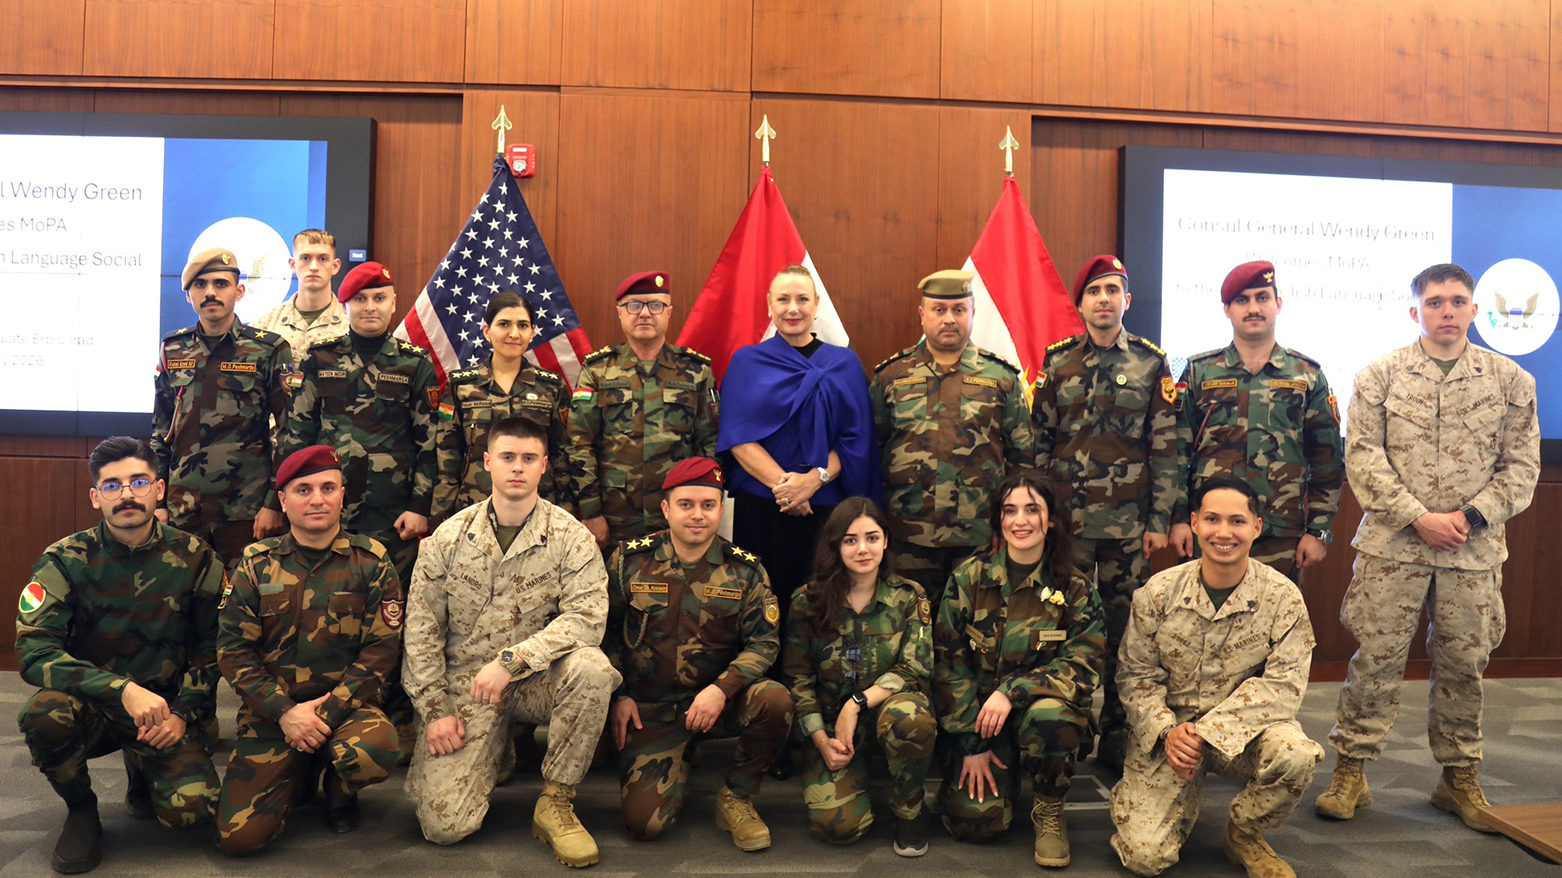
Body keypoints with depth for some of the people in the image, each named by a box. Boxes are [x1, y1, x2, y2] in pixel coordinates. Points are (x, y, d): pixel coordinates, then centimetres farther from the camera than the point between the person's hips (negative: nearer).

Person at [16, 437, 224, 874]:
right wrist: (123, 690, -32)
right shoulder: (65, 560, -9)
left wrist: (183, 712, -9)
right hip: (91, 704, -1)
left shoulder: (195, 558, -5)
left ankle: (142, 774, 19)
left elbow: (211, 648, 4)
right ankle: (80, 808, -3)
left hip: (165, 707, 1)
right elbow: (33, 651, -19)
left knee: (192, 810, -20)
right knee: (44, 712, -35)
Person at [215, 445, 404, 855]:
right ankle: (297, 780, 24)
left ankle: (340, 790, 4)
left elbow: (382, 648, -6)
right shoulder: (256, 564, 2)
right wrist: (284, 712, -12)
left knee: (378, 750, -35)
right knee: (238, 836, -11)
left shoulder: (370, 561, -3)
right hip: (270, 710, 1)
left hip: (346, 703, -1)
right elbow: (233, 648, -1)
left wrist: (327, 711, -15)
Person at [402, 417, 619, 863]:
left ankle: (554, 804, -14)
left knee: (592, 667, -34)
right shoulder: (449, 536, 0)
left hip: (536, 680, 0)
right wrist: (435, 709, -4)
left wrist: (512, 660, -26)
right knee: (445, 823, -14)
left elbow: (587, 616, -17)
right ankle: (495, 745, 20)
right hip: (464, 683, 1)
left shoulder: (570, 536, -5)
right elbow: (421, 629, 3)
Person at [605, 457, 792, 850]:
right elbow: (606, 632, 8)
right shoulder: (629, 560, -1)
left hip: (718, 700, 0)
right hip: (650, 707, 0)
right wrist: (619, 695, 0)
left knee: (775, 700, -32)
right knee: (644, 823, -14)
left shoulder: (744, 569, -2)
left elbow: (764, 640, -6)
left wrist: (722, 689, -22)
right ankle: (678, 760, 22)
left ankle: (736, 797, -4)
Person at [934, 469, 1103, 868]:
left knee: (1050, 715, -36)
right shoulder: (968, 578, -5)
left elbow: (1083, 666, -12)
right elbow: (949, 663, -4)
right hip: (978, 716, 1)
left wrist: (1013, 692, -26)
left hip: (1043, 706, -1)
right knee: (976, 822, -16)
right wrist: (971, 744, -8)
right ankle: (1002, 775, 21)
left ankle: (1049, 812, -6)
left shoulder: (1074, 589, -5)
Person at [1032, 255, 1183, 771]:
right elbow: (1037, 442, 8)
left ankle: (1117, 739, 17)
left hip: (1129, 524, -1)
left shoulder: (1152, 364, 3)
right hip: (1066, 519, 1)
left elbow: (1166, 449, 1)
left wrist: (1160, 520, -3)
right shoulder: (1057, 364, 6)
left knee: (1123, 631, 5)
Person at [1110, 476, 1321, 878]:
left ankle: (1244, 835, -1)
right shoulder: (1159, 591, -5)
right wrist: (1167, 731, -18)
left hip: (1244, 730, 1)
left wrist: (1207, 732, -23)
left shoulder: (1282, 596, -8)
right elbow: (1135, 674, 0)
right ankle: (1187, 795, 21)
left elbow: (1284, 683, -13)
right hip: (1169, 731, 0)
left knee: (1294, 754, -33)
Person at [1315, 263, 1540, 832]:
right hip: (1393, 545, -2)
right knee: (1376, 658, 1)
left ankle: (1459, 776, 27)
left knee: (1463, 664, 12)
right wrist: (1418, 517, -13)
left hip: (1474, 550, 2)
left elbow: (1521, 465, 5)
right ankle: (1350, 772, 11)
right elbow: (1362, 455, -5)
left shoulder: (1510, 380, 6)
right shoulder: (1382, 375, 1)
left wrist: (1472, 515, -9)